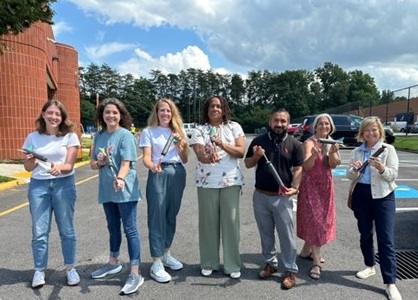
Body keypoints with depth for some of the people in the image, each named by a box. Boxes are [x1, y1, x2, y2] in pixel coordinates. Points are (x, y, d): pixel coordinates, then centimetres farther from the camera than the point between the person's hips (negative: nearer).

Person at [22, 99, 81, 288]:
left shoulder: (70, 136, -5)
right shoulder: (33, 137, 2)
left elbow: (69, 165, -10)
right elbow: (27, 168, 4)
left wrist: (59, 168, -32)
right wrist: (31, 161, -19)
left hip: (64, 185, -1)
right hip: (38, 185, 2)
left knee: (66, 230, 6)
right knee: (39, 231, 3)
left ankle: (70, 268, 20)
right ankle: (39, 271, 20)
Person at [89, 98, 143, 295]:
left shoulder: (126, 135, -10)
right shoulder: (99, 136, 7)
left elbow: (126, 163, -21)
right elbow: (93, 165, 10)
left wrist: (120, 178, -39)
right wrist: (99, 162, -12)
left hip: (125, 190, -6)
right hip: (107, 190, 6)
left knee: (130, 230, -2)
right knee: (113, 228, 20)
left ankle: (135, 274, 5)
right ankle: (113, 263, 39)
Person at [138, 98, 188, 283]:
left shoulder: (178, 132, 14)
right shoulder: (149, 131, 2)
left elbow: (184, 160, 12)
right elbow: (146, 158, -10)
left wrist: (179, 145, -5)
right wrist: (152, 166, -32)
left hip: (178, 174, 5)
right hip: (159, 175, -4)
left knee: (171, 216, 12)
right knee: (157, 217, -5)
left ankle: (166, 254, 28)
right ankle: (156, 264, 2)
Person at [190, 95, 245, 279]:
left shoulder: (234, 127, 5)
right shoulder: (199, 130, 3)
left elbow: (241, 152, -4)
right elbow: (199, 155, -11)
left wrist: (222, 144, -19)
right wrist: (208, 157, -34)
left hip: (231, 181, 0)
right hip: (207, 182, 0)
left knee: (230, 221, 3)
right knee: (208, 222, 6)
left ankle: (232, 265, 16)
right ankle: (209, 263, 21)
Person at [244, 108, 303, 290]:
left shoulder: (294, 144, 0)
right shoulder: (259, 140, 3)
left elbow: (298, 169, -2)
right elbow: (247, 164, 6)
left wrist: (295, 187, -18)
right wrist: (256, 156, -14)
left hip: (282, 197, -2)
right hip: (260, 195, 2)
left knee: (286, 234, 4)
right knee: (266, 233, 15)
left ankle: (290, 270, 17)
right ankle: (270, 263, 32)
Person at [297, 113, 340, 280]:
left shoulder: (331, 143, 6)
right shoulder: (310, 142, -14)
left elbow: (333, 165, -6)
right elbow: (307, 166, -27)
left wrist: (332, 153, -25)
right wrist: (313, 155, -47)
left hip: (325, 185, 7)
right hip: (311, 185, -7)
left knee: (323, 219, 14)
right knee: (314, 220, -8)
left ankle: (306, 251, 32)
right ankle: (316, 262, -4)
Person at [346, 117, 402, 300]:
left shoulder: (388, 149, -2)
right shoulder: (356, 151, 6)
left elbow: (393, 175, -8)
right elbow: (350, 176, 4)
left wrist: (381, 168, -27)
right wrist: (355, 169, -18)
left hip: (383, 196, -3)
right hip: (361, 195, 4)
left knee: (386, 239, -5)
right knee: (365, 234, 15)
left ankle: (390, 283, 0)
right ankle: (370, 266, 35)